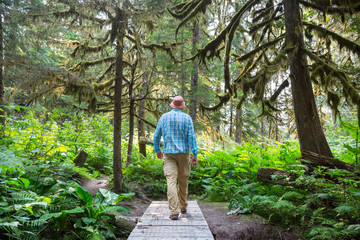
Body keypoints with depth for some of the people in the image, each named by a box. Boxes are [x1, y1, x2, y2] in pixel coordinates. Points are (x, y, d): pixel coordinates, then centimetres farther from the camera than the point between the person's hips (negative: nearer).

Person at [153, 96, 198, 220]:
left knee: (171, 182, -5)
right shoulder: (187, 118, -2)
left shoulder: (164, 117, 3)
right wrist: (195, 155, -6)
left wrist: (157, 150, 20)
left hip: (168, 154, 0)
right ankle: (183, 207, 30)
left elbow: (156, 135, 6)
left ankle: (174, 212, -12)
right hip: (183, 153, 0)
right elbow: (192, 137, -8)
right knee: (183, 181, 16)